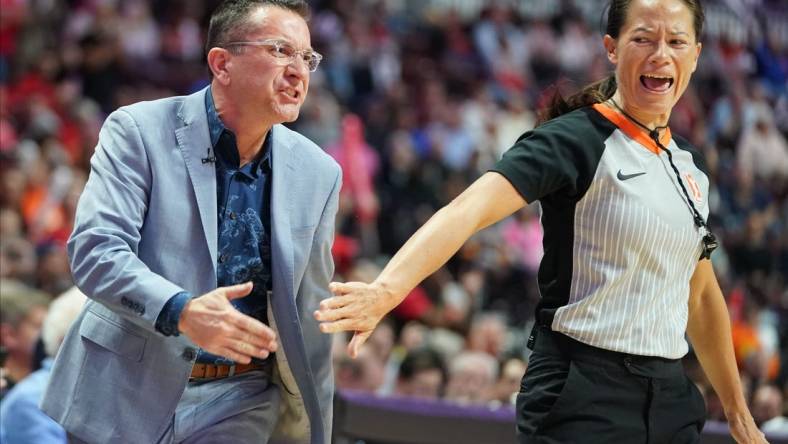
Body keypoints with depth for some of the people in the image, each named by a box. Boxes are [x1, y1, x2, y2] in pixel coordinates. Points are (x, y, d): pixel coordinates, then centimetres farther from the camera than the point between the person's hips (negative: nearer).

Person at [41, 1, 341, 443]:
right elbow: (94, 249, -17)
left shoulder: (318, 174, 4)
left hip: (239, 408, 2)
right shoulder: (139, 131, -7)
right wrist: (181, 310, -33)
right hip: (126, 394, -2)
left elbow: (309, 321, 9)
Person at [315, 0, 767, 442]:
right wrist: (387, 288, -44)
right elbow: (472, 208, -26)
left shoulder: (691, 164, 11)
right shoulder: (576, 140, -10)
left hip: (670, 397, 6)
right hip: (582, 395, -6)